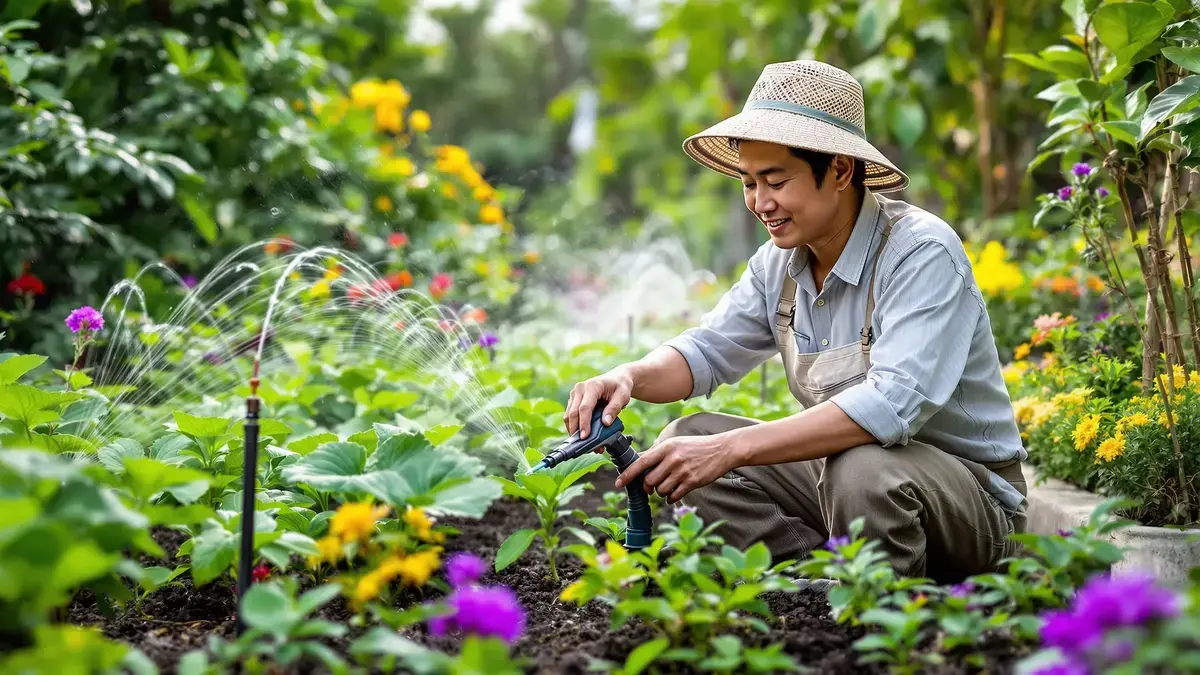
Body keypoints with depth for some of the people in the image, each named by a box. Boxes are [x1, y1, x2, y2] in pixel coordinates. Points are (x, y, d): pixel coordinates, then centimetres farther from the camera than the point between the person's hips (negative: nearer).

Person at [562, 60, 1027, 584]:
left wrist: (731, 448, -38)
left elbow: (893, 404, -35)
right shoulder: (781, 259, 1)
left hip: (973, 493, -7)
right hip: (837, 470, 7)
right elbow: (707, 350, 11)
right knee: (684, 443, -4)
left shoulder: (923, 253, -23)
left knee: (864, 469, -39)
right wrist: (630, 377, -13)